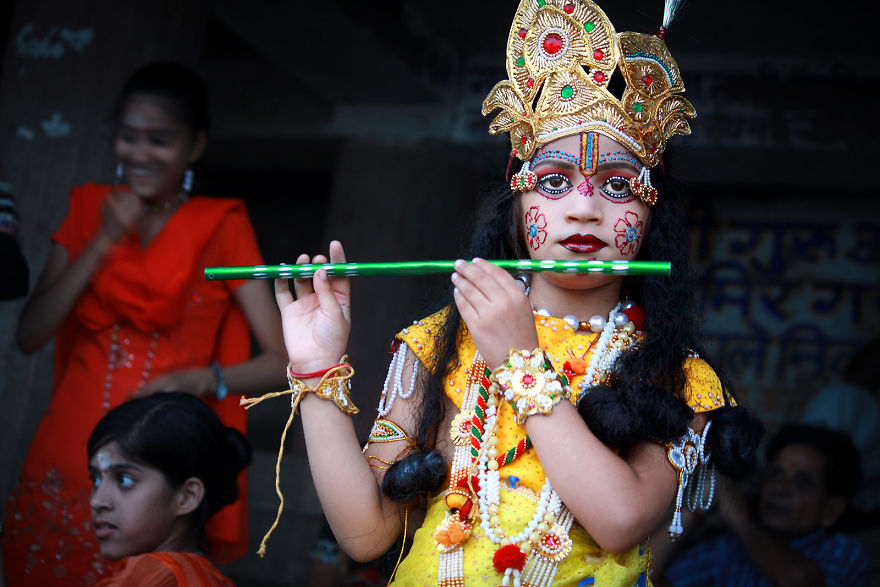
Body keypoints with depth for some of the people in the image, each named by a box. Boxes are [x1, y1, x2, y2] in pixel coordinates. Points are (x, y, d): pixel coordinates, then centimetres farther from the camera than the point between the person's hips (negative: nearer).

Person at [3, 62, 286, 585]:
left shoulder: (222, 227, -2)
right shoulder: (90, 209, 7)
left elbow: (280, 359, -6)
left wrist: (205, 379, -23)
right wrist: (104, 242, -9)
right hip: (67, 458, 3)